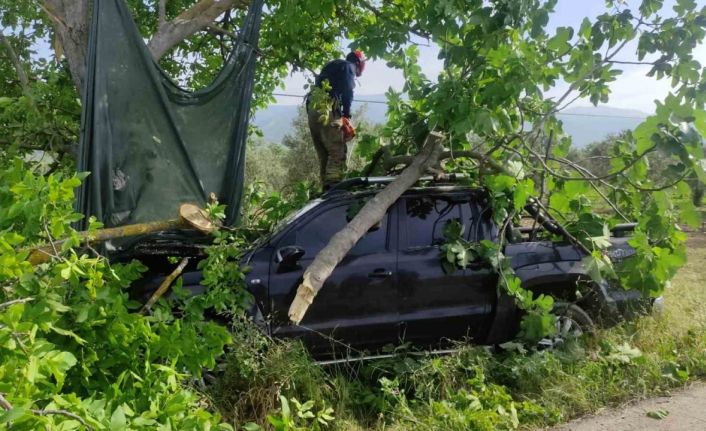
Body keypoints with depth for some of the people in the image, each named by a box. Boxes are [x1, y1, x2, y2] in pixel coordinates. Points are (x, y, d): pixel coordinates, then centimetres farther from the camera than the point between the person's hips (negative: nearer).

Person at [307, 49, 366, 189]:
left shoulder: (331, 66, 33)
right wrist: (346, 113, -3)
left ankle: (326, 187, 6)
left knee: (323, 154, 10)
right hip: (327, 108, -8)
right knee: (337, 152, -13)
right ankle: (333, 187, -26)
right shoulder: (348, 66, 10)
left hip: (312, 107, 8)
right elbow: (347, 91, -7)